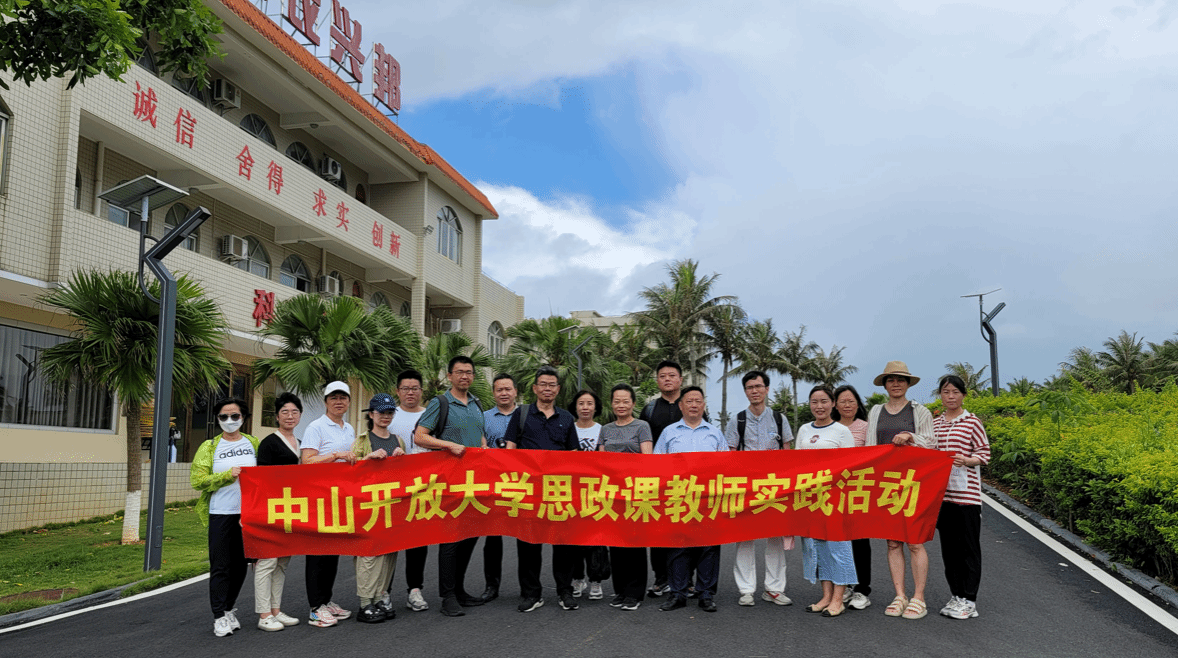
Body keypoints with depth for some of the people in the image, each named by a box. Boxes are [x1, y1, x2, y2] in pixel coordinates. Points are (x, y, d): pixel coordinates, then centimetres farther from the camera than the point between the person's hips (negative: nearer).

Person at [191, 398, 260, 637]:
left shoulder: (253, 443, 10)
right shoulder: (209, 447, 4)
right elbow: (197, 481, -4)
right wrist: (228, 475, -14)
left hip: (248, 513, 3)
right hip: (220, 514, -2)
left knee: (240, 565, 10)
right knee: (220, 567, -1)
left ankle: (228, 608, 27)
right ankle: (220, 617, 7)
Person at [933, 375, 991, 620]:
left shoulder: (972, 422, -2)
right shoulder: (935, 423, 12)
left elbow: (984, 454, -3)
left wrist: (966, 460, -21)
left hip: (966, 492, -5)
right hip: (941, 492, 5)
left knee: (968, 547, 1)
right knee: (948, 546, 11)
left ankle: (969, 600, 9)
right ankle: (956, 596, 21)